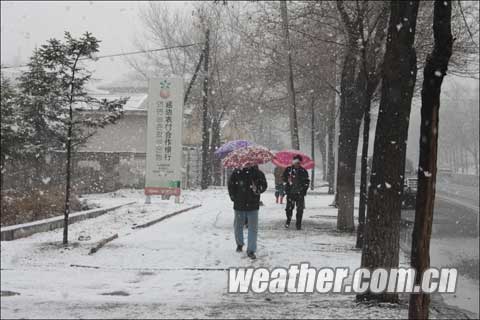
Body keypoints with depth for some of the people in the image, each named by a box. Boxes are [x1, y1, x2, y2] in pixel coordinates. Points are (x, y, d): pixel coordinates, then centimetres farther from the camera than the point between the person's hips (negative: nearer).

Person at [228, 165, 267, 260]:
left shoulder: (258, 173, -3)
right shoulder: (236, 173, -4)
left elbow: (264, 185, 5)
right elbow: (231, 186, 6)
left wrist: (257, 190, -15)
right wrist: (233, 197, 1)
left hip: (253, 206, -1)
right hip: (239, 205, 1)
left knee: (253, 228, -3)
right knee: (238, 226, 15)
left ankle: (251, 251, 4)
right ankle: (239, 244, 40)